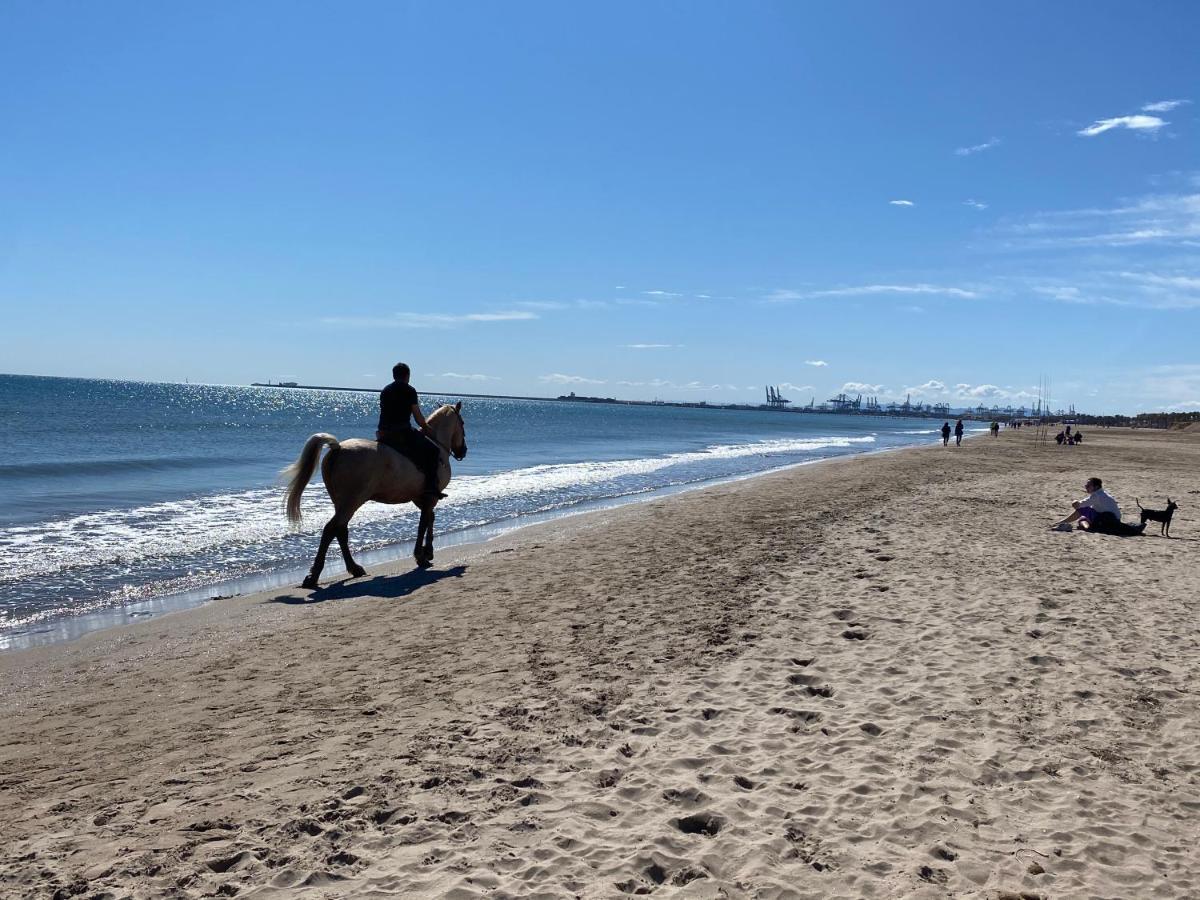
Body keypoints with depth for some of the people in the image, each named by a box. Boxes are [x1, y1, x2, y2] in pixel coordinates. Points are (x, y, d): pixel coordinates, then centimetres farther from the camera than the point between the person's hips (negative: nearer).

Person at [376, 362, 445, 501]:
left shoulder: (384, 391, 19)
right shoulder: (409, 391, -1)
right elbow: (418, 416, -2)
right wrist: (425, 428, 18)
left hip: (383, 435, 7)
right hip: (402, 432, -7)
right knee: (434, 450, -3)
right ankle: (430, 488, -16)